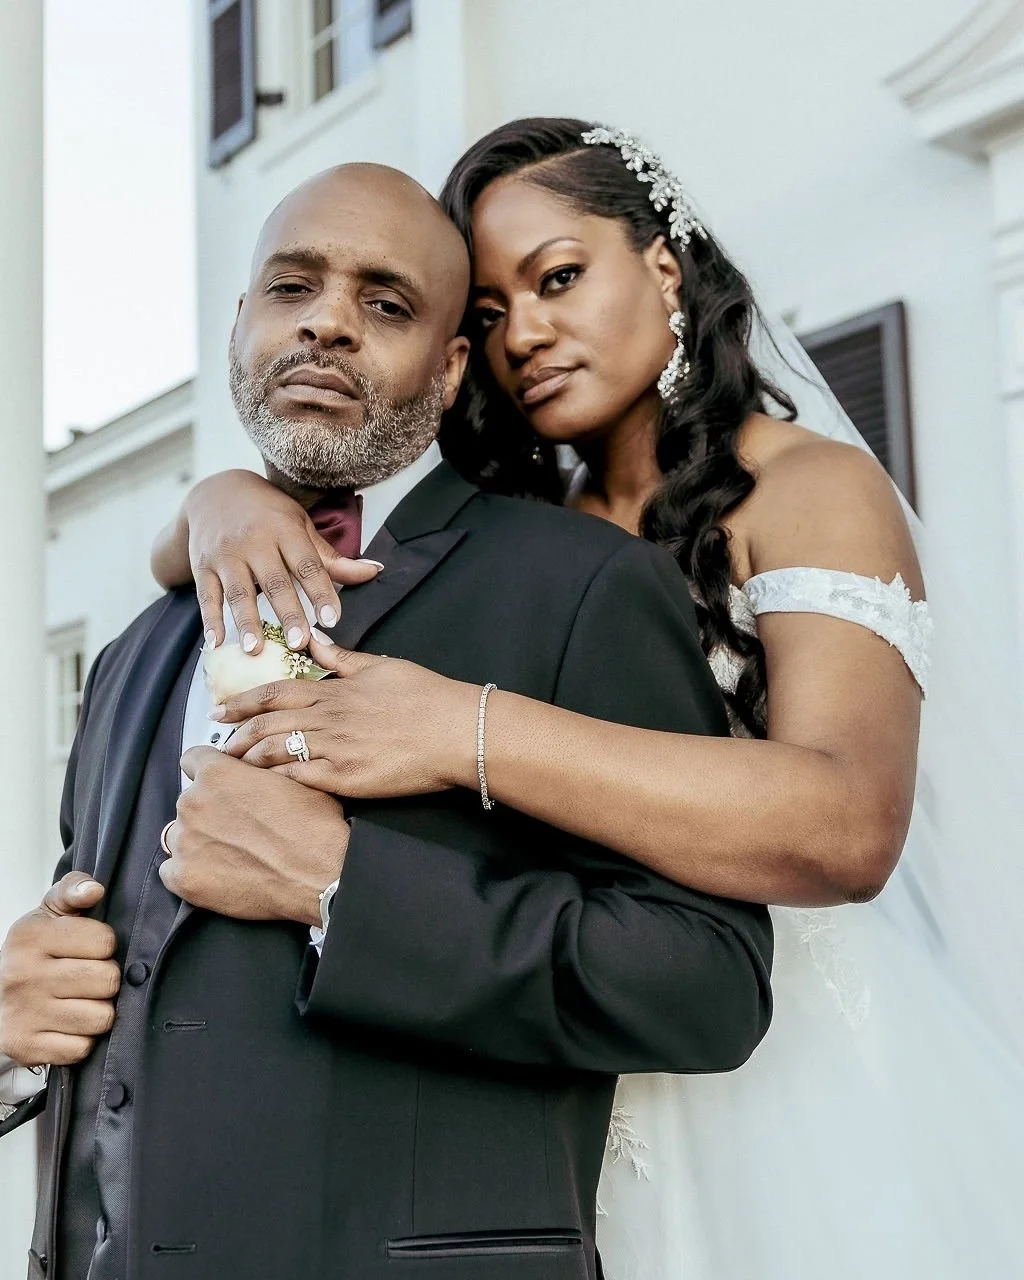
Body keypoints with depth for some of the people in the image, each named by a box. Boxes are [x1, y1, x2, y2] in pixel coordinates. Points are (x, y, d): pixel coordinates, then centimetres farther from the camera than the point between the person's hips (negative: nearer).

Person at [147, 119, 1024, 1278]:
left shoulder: (810, 485, -7)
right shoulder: (526, 543, 10)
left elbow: (847, 826, -24)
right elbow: (178, 568, 11)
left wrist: (468, 735, -31)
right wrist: (222, 503, -14)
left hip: (801, 1075, -5)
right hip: (592, 1101, 5)